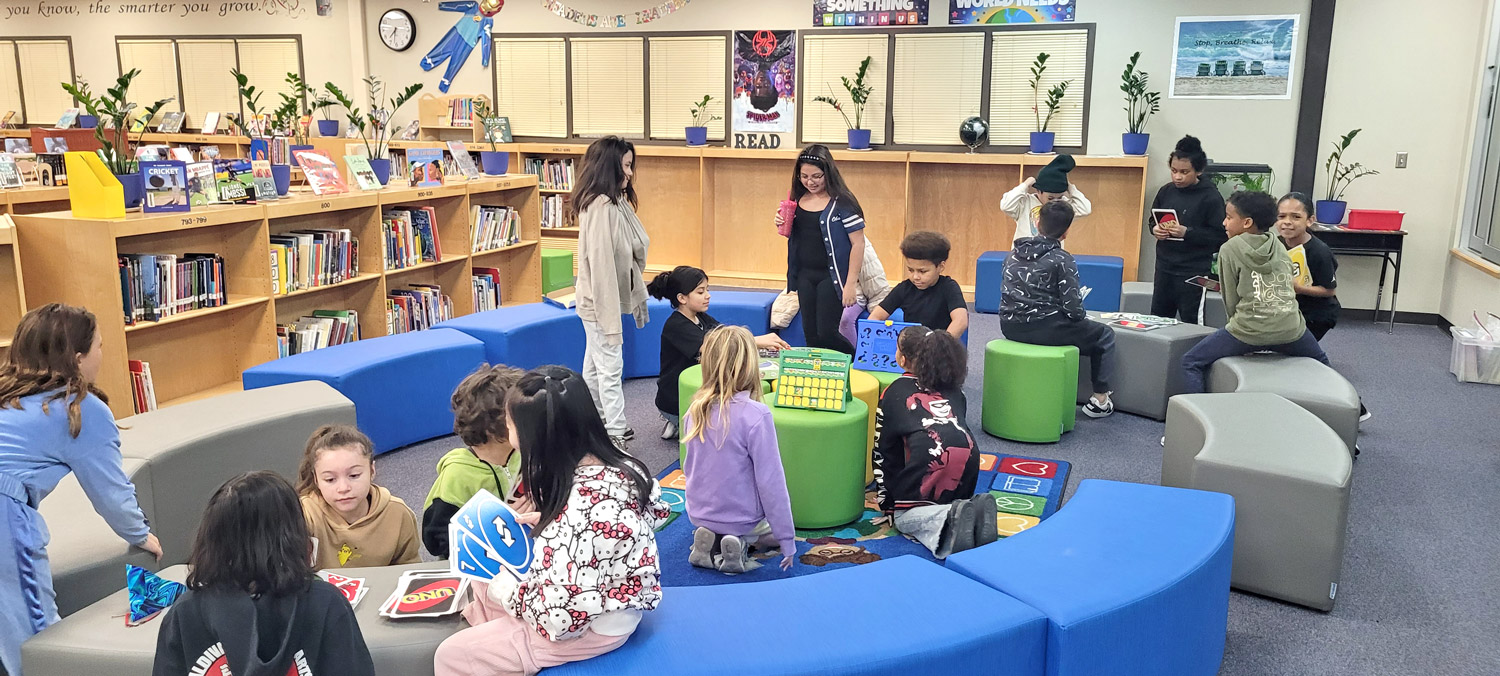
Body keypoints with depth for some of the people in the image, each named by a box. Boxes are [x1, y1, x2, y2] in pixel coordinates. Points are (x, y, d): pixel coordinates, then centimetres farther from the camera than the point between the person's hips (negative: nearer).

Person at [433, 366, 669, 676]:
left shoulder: (581, 510, -37)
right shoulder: (609, 457, -13)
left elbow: (559, 618, -30)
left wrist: (499, 586, -11)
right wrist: (545, 518, 0)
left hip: (593, 626, -8)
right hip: (598, 592, 8)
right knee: (483, 585, 23)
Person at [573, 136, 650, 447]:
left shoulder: (615, 202, 8)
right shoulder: (600, 206, -23)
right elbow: (601, 264, -25)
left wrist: (637, 297, 15)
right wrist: (611, 319, -23)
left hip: (597, 304, 10)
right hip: (601, 304, -10)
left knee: (595, 367, 18)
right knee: (610, 370, -4)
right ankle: (616, 435, 2)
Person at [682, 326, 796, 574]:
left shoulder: (696, 410, -7)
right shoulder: (756, 415, -25)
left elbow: (689, 467, 6)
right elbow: (771, 481, -21)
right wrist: (787, 541, -12)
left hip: (699, 514, 5)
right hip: (742, 516, -5)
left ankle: (711, 542, 6)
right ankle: (742, 543, 0)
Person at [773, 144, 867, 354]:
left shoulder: (842, 203, -14)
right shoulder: (798, 199, 4)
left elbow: (858, 243, -14)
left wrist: (851, 284, -16)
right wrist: (782, 225, -4)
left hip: (831, 277, -6)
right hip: (805, 275, 6)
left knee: (826, 333, -6)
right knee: (810, 334, 10)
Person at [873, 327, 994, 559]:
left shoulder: (894, 393, 21)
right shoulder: (954, 391, 30)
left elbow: (883, 451, 22)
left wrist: (886, 503, 27)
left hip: (929, 456, -4)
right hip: (968, 457, 4)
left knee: (904, 515, 12)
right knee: (954, 502, 29)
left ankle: (948, 519, -18)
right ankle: (972, 510, -6)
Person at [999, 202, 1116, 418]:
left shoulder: (1014, 254, 7)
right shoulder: (1062, 260, -12)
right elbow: (1073, 310, -15)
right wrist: (1080, 315, 8)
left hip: (1010, 327, 7)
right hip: (1044, 328, -7)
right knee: (1105, 335, 17)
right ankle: (1099, 399, 18)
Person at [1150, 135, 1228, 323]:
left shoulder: (1211, 197, -11)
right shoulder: (1166, 191, 3)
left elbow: (1221, 236, -13)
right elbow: (1153, 220, 16)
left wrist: (1187, 232, -22)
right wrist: (1155, 229, -6)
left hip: (1193, 272, -5)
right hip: (1164, 267, 5)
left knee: (1190, 323, 2)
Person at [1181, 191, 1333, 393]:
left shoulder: (1229, 249, -1)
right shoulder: (1280, 246, 13)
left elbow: (1231, 300, 1)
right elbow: (1287, 288, 17)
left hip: (1249, 329, -5)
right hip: (1290, 328, 5)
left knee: (1191, 362, 6)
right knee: (1320, 362, 34)